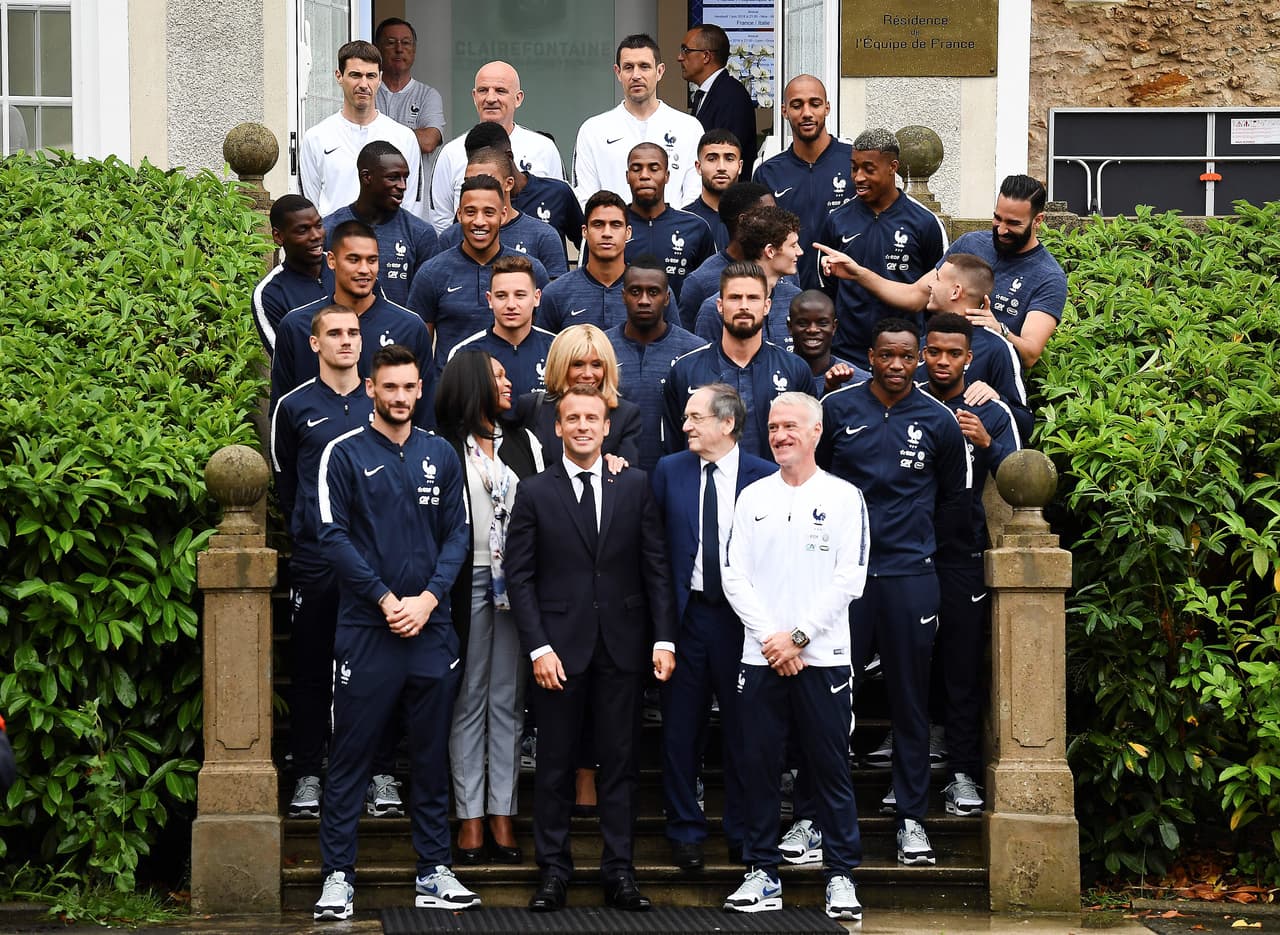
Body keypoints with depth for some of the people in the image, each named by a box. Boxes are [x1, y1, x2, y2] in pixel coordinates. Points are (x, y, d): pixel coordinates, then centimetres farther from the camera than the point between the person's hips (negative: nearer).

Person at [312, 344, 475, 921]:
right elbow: (334, 538, -6)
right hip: (367, 629, -3)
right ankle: (338, 877, 2)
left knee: (432, 755, 8)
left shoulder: (441, 456, 10)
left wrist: (427, 600, -8)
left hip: (431, 629, 3)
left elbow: (457, 534, 7)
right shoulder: (344, 454, 0)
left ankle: (434, 872, 15)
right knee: (350, 756, -1)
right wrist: (387, 601, -12)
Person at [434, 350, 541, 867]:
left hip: (517, 583, 4)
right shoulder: (444, 447, -1)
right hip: (468, 583, -4)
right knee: (469, 701, 2)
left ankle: (502, 817, 8)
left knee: (508, 702, 5)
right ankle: (470, 818, 5)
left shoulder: (523, 444, 14)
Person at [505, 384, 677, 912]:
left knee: (620, 763, 5)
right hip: (560, 648, -1)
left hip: (622, 646, 1)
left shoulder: (635, 486, 6)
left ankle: (619, 872, 11)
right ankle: (553, 872, 11)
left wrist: (663, 638, -2)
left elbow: (656, 566, 5)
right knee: (554, 764, 4)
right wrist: (538, 647, -9)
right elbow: (519, 576, 0)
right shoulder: (534, 493, 2)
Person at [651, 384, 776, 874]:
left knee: (742, 728, 6)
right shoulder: (669, 470, 5)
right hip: (685, 613, 2)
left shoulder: (764, 476, -2)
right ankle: (685, 830, 17)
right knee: (681, 728, 6)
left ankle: (743, 833, 18)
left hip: (741, 616, -2)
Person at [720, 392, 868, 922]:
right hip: (761, 657, 3)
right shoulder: (752, 497, 9)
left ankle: (841, 875, 9)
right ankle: (763, 874, 12)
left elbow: (849, 580, -5)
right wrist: (770, 639, -8)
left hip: (822, 658, -3)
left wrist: (798, 636, -11)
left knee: (830, 769, 1)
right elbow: (734, 576, 3)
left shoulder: (845, 498, 1)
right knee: (757, 767, 3)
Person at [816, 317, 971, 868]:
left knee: (910, 698, 6)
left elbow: (956, 499, 17)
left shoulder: (937, 421, 5)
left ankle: (912, 817, 13)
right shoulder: (836, 409, 2)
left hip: (910, 575, 1)